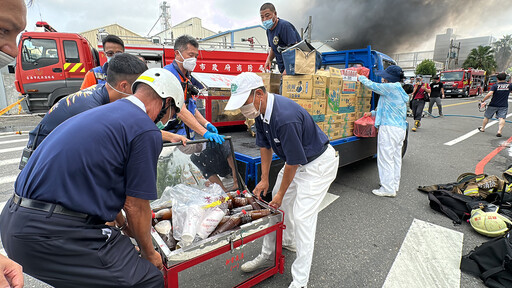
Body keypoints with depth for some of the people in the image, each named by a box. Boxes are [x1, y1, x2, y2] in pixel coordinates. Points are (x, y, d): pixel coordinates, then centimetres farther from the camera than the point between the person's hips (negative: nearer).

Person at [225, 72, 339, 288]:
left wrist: (281, 193, -13)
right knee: (277, 205, 13)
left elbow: (293, 162, -26)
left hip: (319, 163, -9)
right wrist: (264, 179, 5)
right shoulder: (261, 110, -7)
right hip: (296, 161, 9)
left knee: (302, 216, -10)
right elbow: (265, 145, 5)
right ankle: (268, 254, 32)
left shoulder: (285, 118, -36)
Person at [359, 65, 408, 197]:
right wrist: (373, 113, 23)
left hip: (389, 128, -10)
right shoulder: (399, 90, 18)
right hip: (400, 129, 10)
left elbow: (372, 85, -3)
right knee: (396, 158, 15)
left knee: (385, 158, -4)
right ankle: (394, 185, 27)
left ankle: (388, 189, 2)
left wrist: (360, 77, 14)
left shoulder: (391, 87, -12)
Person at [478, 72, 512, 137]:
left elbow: (489, 94, -22)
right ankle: (499, 131, -18)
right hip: (504, 106, 2)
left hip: (493, 105, -2)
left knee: (486, 117, 14)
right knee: (502, 118, -4)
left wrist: (483, 101, -14)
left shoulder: (495, 85, -10)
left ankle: (482, 128, 30)